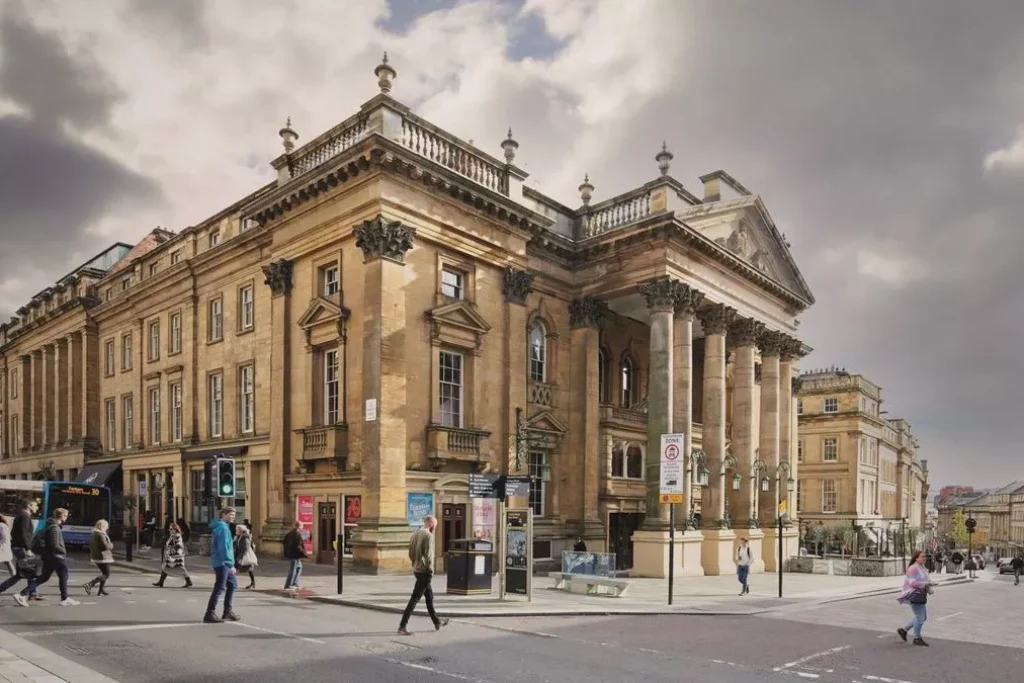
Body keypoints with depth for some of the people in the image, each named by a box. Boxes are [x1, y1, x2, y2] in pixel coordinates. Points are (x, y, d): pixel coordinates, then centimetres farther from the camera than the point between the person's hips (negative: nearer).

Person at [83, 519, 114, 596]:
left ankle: (101, 590, 18)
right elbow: (105, 546, -24)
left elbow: (90, 545, 19)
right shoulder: (101, 535, -19)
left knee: (104, 573, 19)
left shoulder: (94, 534, 11)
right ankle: (89, 585, -17)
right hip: (102, 557, -10)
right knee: (106, 574, -6)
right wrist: (111, 545, -5)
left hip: (95, 557, 10)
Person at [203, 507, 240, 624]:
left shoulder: (219, 527, 17)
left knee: (233, 585, 15)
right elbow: (223, 548, -22)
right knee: (219, 588, -6)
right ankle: (210, 614, -1)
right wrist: (231, 564, -21)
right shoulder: (222, 528, -15)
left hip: (223, 563, 10)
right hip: (222, 563, -10)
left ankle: (228, 612, 20)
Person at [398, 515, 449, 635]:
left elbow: (411, 553, 11)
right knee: (415, 599, -5)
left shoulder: (415, 533, 8)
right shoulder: (428, 535, -17)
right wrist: (431, 570, -11)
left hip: (416, 570, 9)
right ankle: (403, 626, -3)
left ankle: (437, 622, 32)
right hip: (424, 571, -9)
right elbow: (428, 555, -21)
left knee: (429, 596, 20)